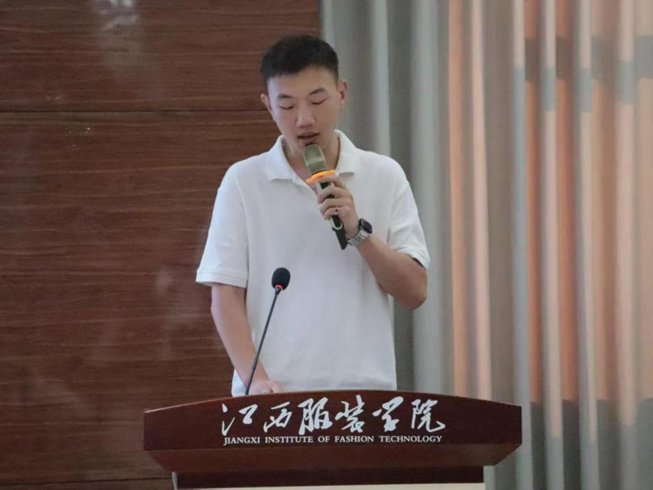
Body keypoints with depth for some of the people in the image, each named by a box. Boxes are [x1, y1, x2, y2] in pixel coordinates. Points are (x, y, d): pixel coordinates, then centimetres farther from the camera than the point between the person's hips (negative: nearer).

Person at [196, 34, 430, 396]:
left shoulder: (384, 177, 8)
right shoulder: (243, 181, 5)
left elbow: (414, 292, 4)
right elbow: (226, 297, 1)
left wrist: (358, 230, -10)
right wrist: (257, 379, -13)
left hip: (362, 390, 1)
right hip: (273, 395, -1)